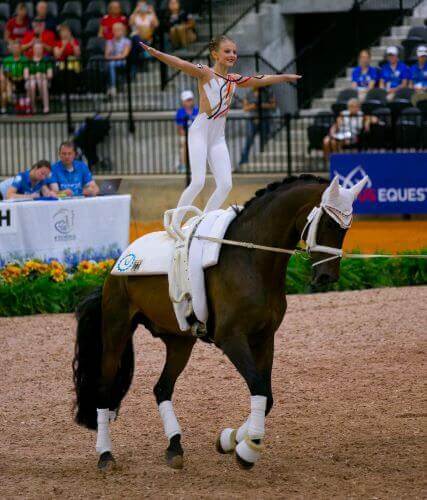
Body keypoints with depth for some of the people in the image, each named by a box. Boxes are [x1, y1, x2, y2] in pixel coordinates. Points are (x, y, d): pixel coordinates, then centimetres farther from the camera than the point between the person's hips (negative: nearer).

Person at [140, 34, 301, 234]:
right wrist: (156, 53, -38)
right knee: (198, 182, -17)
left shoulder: (234, 80, 12)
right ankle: (174, 224, -8)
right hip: (200, 132, -6)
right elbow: (181, 64, -22)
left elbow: (262, 80, 26)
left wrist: (285, 77, 36)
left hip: (218, 137, 6)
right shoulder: (205, 73, -6)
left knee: (225, 184, -3)